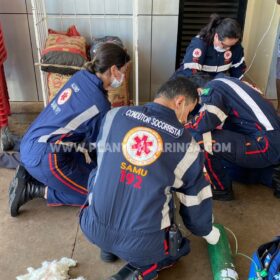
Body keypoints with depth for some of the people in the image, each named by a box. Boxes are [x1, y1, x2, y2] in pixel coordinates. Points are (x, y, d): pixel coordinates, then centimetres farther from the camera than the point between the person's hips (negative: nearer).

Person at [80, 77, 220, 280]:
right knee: (178, 246, 31)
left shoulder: (114, 115, -2)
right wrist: (207, 231, 26)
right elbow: (196, 197, 5)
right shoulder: (187, 144, -7)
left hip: (93, 227, 2)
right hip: (141, 244, -1)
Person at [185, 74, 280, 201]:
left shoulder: (212, 87, -3)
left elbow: (203, 122, -14)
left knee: (201, 139, -13)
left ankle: (222, 189, 7)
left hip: (266, 147, -9)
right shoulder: (226, 83, 22)